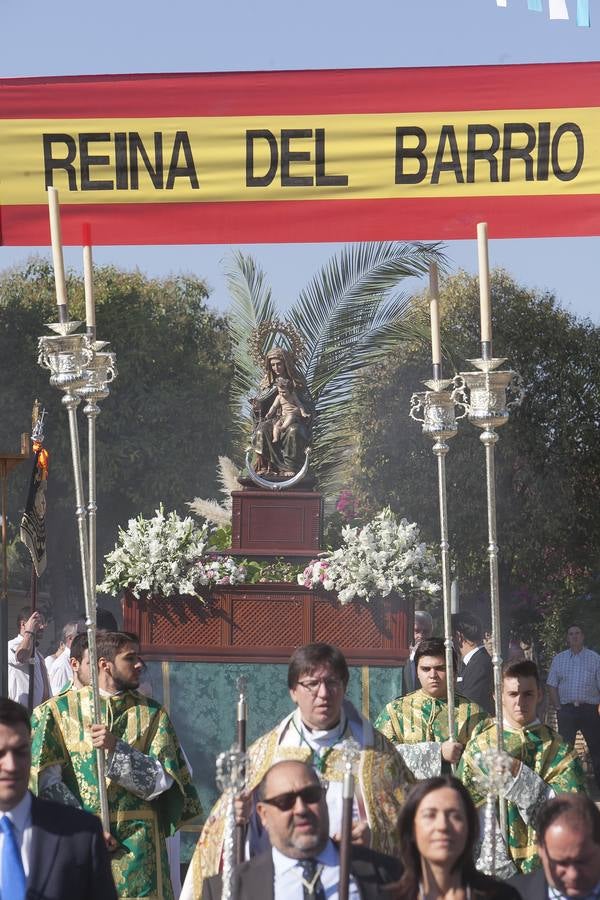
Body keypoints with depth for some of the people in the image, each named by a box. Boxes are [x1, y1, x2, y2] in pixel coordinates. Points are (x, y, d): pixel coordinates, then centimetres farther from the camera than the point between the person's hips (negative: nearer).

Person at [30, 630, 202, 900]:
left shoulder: (152, 714, 8)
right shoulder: (59, 710, 3)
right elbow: (48, 781, -5)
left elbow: (161, 781, -3)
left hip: (137, 845, 1)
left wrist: (116, 748, -16)